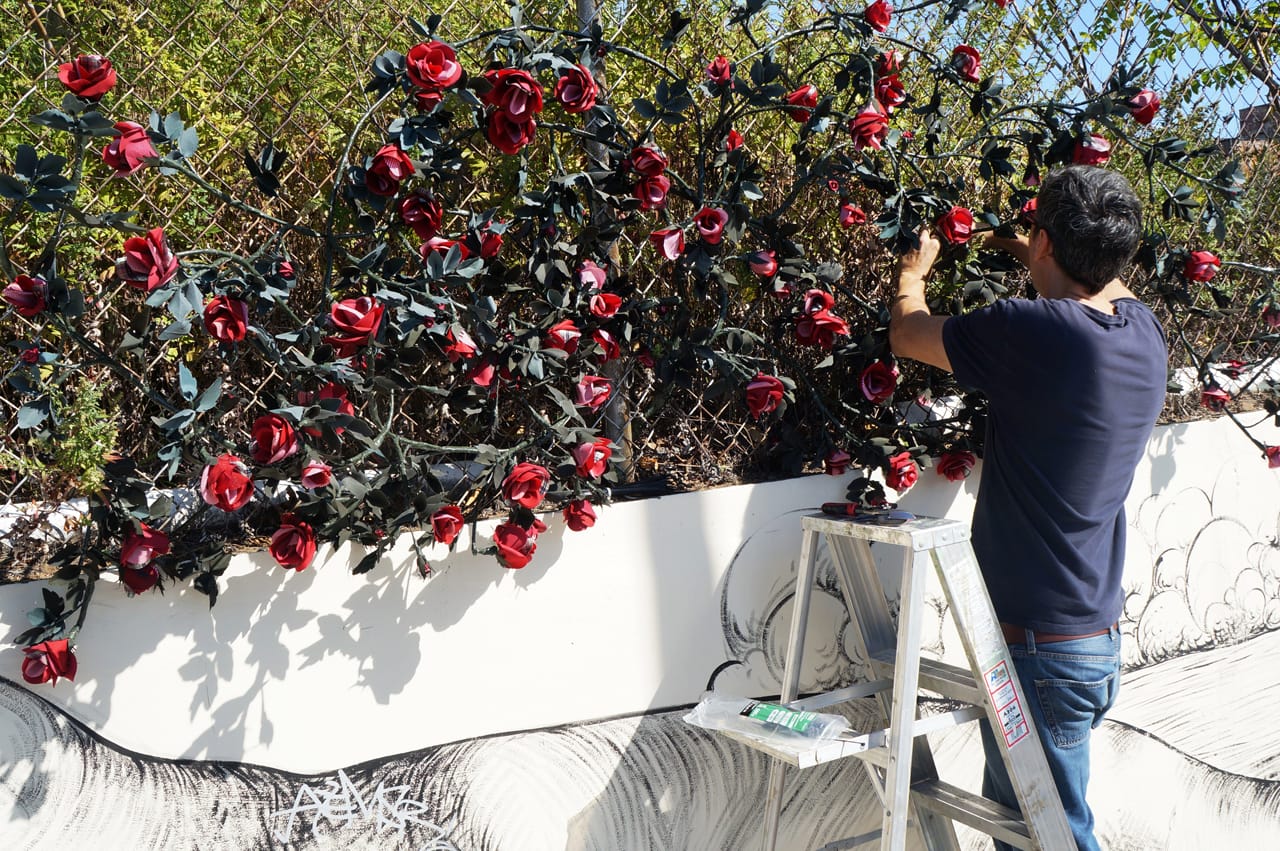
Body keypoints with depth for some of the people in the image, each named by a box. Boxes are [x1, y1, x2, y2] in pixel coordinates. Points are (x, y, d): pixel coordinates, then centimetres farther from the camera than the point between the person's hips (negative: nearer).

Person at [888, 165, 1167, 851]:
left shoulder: (1033, 333, -22)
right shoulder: (1142, 331, 1)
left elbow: (907, 336, -5)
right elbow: (1106, 281, 28)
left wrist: (913, 272, 16)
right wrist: (1028, 257, 39)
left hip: (1043, 650, -8)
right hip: (1099, 633, 8)